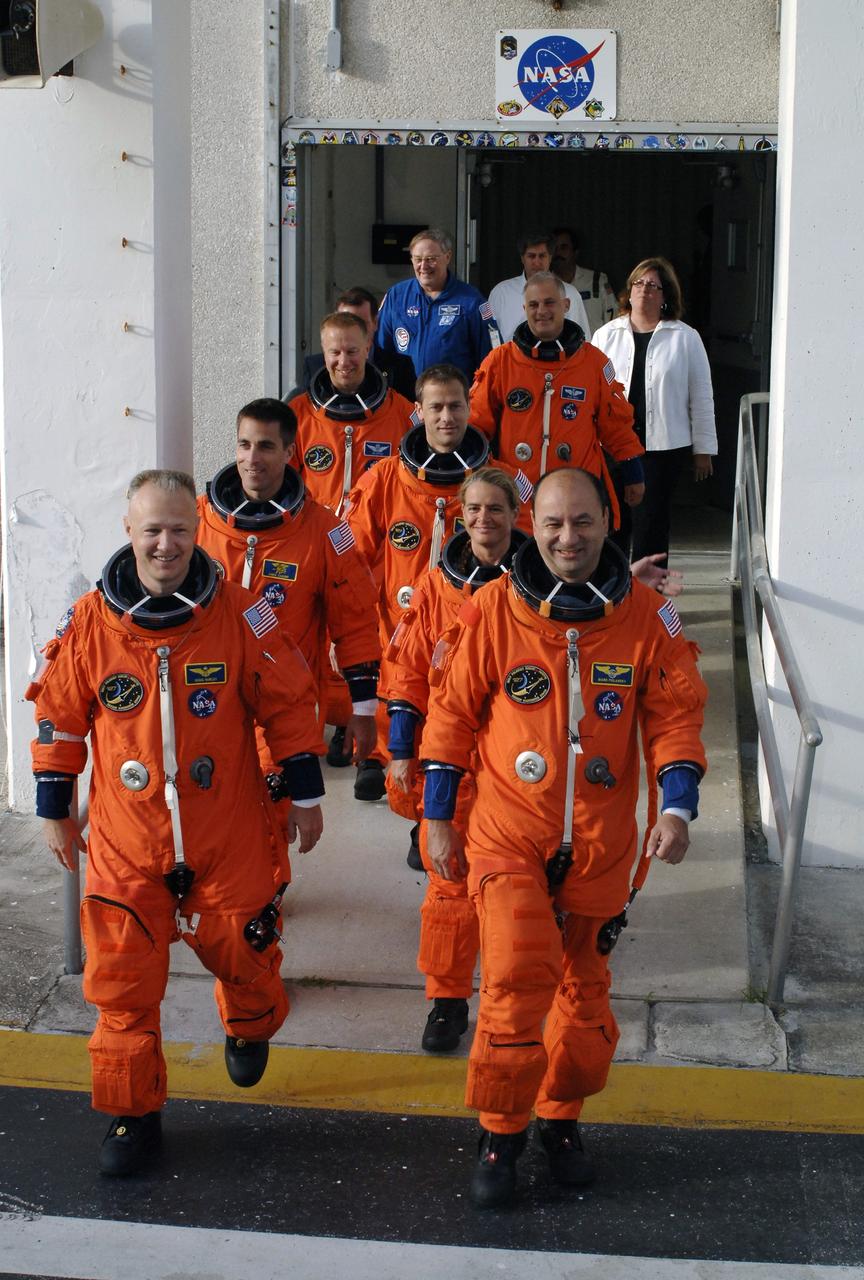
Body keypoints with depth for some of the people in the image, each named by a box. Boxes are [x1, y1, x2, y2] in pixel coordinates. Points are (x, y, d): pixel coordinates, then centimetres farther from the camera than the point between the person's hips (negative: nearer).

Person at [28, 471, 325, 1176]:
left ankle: (250, 1028, 48)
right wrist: (55, 811, 10)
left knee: (242, 953, 12)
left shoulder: (239, 614, -8)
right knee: (123, 983, 2)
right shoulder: (90, 623, -6)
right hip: (126, 842, 1)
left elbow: (288, 705, 1)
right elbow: (60, 719, 5)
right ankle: (133, 1114, 19)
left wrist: (306, 796, 4)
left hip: (230, 836, 0)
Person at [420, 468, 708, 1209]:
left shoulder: (646, 618, -2)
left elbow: (675, 716, 1)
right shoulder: (493, 611, -6)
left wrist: (677, 806, -13)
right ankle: (501, 1132, 6)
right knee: (516, 980, -14)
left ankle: (561, 1118, 35)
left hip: (601, 842, 2)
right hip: (510, 834, -2)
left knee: (585, 988, 13)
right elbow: (453, 714, 1)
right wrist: (437, 819, 3)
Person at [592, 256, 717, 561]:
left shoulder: (685, 338, 3)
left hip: (664, 446, -2)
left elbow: (701, 397, 5)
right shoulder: (607, 335, 9)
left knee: (652, 524, 0)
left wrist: (703, 449, 4)